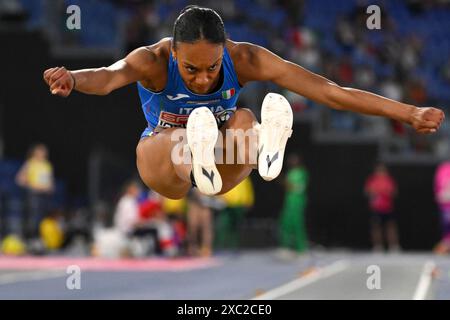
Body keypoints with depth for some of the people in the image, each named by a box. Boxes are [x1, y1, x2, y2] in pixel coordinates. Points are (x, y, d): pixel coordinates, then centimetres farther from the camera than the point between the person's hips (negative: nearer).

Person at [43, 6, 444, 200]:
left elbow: (327, 90, -25)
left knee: (244, 119, -33)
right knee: (173, 140, -36)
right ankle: (194, 155, -69)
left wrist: (409, 113, -31)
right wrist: (73, 80, -74)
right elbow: (110, 76, -49)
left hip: (224, 171, 1)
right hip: (162, 163, -1)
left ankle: (263, 151, -65)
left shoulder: (244, 59, -21)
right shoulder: (153, 61, -26)